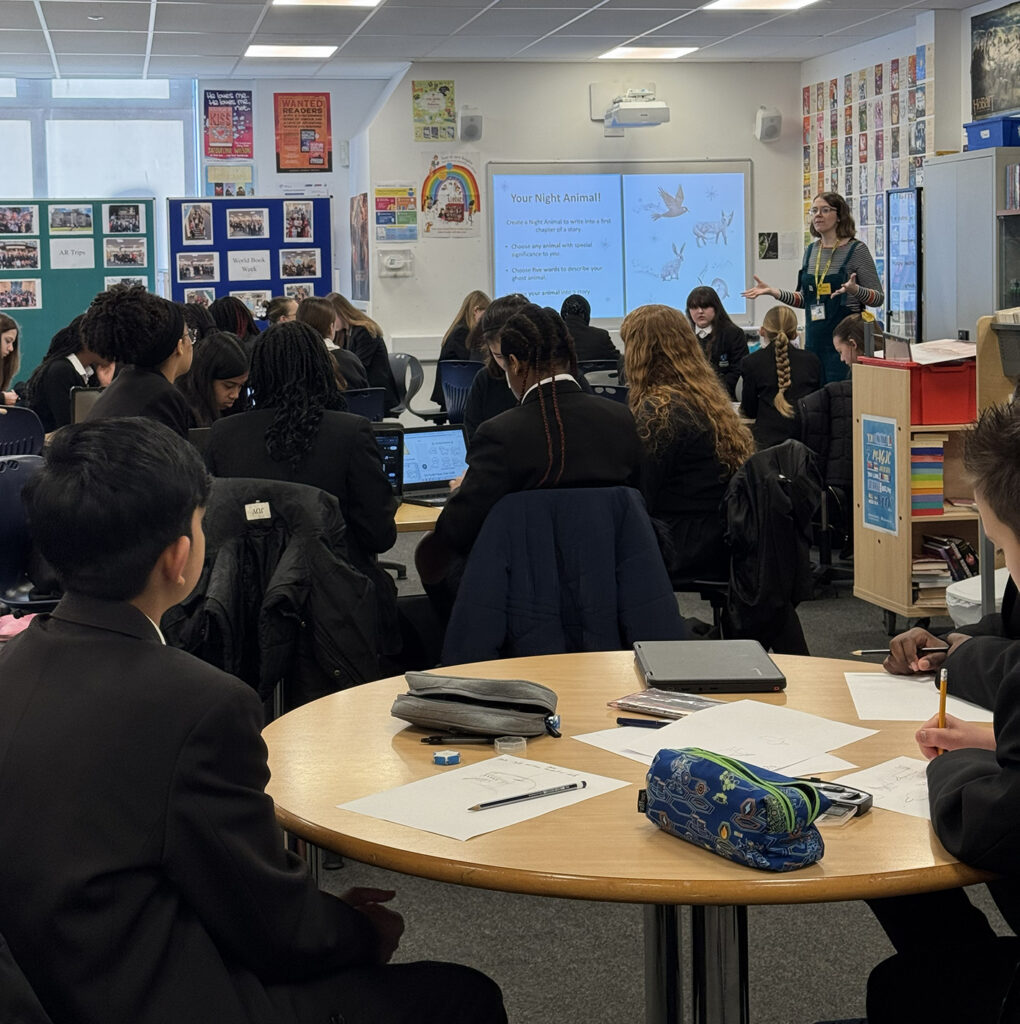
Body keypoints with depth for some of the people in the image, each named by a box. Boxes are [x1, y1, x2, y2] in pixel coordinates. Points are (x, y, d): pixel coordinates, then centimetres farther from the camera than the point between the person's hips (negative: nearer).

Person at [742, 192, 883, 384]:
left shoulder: (856, 249, -5)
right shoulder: (810, 251, 12)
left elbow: (879, 297, -6)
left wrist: (854, 289, -25)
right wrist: (773, 292, 7)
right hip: (815, 338, 6)